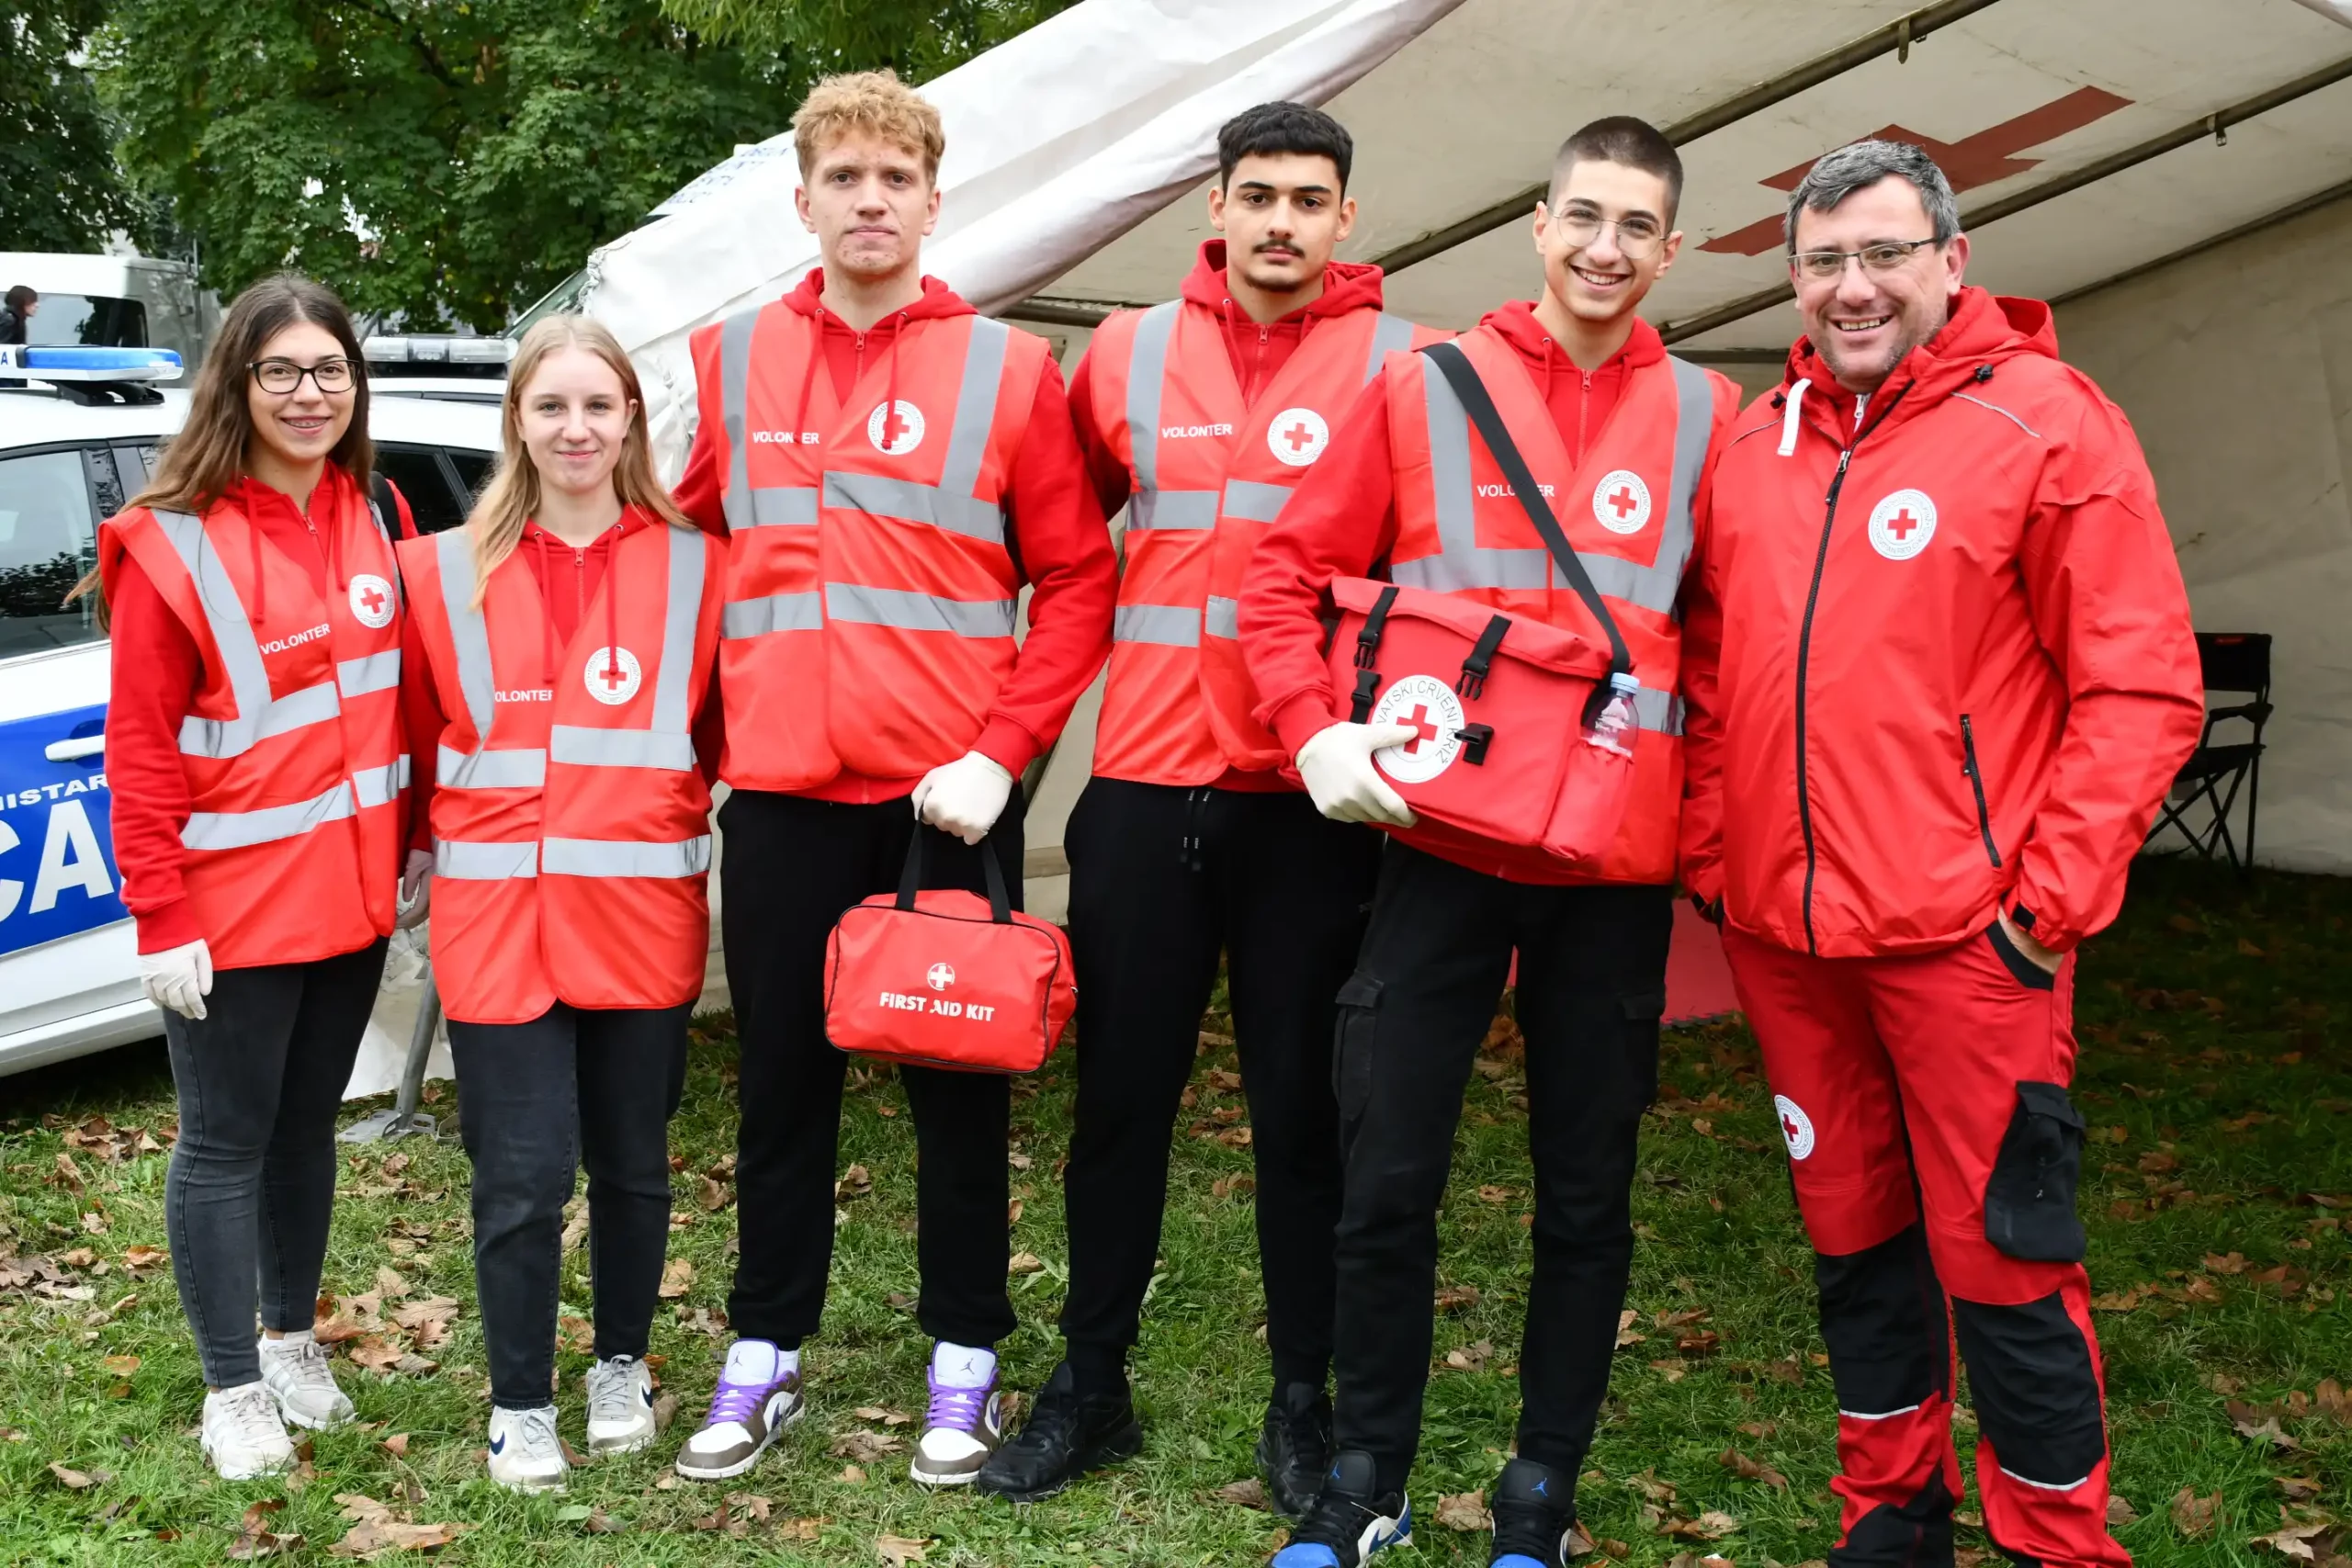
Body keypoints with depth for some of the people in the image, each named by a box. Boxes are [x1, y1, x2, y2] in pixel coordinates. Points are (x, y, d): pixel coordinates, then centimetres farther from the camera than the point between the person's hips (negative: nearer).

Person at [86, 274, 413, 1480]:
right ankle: (232, 1391, 17)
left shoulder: (375, 519, 5)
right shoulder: (173, 542, -12)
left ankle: (292, 1340, 34)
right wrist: (160, 920, -15)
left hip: (350, 893, 6)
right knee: (226, 1143, 6)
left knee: (308, 1123, 18)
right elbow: (140, 750, -13)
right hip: (233, 905, -5)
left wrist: (409, 851, 11)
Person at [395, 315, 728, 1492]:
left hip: (644, 913, 1)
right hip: (498, 918, 0)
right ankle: (519, 1403, 19)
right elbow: (414, 737, 9)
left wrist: (705, 821, -1)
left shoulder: (695, 566, 3)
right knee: (521, 1176, 1)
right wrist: (422, 854, 7)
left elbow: (730, 731, 9)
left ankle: (621, 1364, 33)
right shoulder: (445, 571, 5)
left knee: (632, 1162, 12)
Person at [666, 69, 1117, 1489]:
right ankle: (767, 1353, 25)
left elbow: (1078, 580, -1)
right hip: (779, 789, 2)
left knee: (959, 1080, 8)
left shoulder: (1008, 369, -1)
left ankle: (966, 1358, 23)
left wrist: (1002, 750, -11)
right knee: (783, 1078, 11)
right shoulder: (730, 361, 7)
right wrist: (711, 708, 5)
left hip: (950, 793, -2)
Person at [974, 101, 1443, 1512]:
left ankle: (1305, 1401, 21)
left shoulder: (1402, 366, 0)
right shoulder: (1129, 354, 8)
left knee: (1302, 1105, 6)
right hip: (1145, 784, 3)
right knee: (1121, 1093, 10)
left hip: (1315, 800, -2)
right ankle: (1092, 1385, 25)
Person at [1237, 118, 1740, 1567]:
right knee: (1389, 1183, 3)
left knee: (1588, 1196, 10)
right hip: (1443, 846, -1)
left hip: (1618, 864, 1)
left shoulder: (1708, 418, 4)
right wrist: (1316, 727, -10)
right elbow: (1291, 573, 3)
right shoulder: (1424, 387, 2)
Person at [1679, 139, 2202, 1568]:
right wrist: (1713, 854, 9)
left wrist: (2052, 901, -12)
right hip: (1781, 928, 5)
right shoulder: (1756, 446, 10)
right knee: (1852, 1227, 16)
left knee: (1999, 1252, 0)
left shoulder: (2043, 420, -6)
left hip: (1962, 933, -5)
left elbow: (2143, 689, -8)